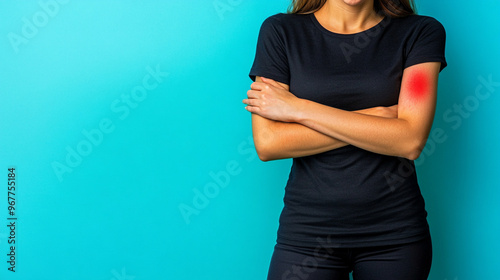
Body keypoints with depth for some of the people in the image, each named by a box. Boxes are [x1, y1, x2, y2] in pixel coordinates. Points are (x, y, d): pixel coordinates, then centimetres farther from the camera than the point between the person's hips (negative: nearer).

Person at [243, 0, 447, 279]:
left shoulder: (421, 33, -2)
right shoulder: (281, 31, -1)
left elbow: (411, 141, -14)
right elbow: (267, 144, -10)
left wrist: (297, 108, -13)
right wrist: (377, 117, -11)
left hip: (395, 228, 0)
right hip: (309, 225, 0)